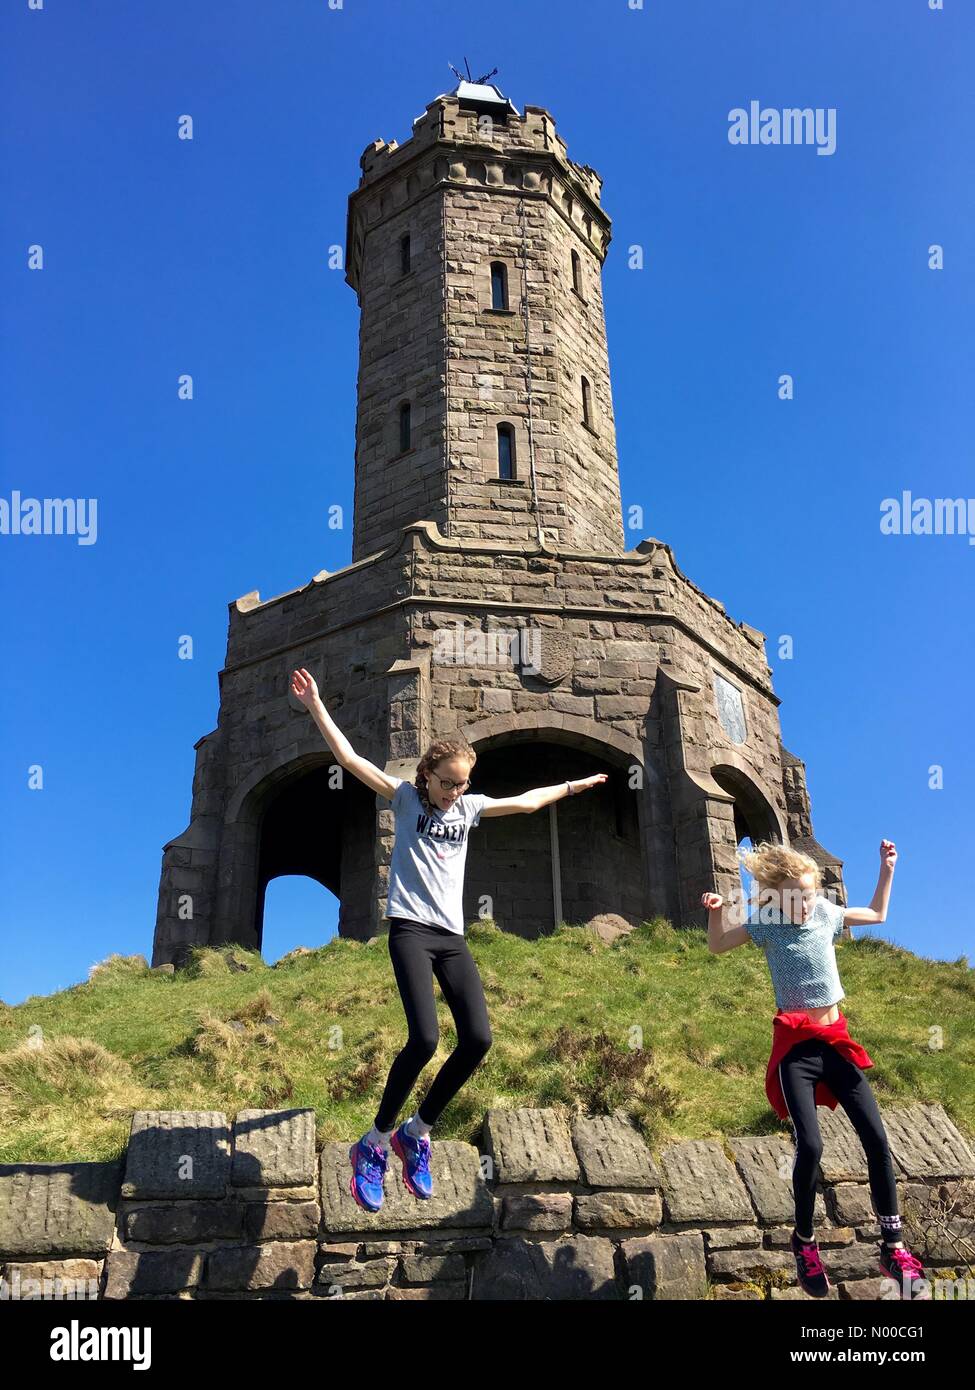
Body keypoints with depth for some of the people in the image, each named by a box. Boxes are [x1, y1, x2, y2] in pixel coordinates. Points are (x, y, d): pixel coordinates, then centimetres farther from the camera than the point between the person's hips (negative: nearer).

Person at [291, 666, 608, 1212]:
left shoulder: (468, 807, 16)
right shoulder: (406, 797, 4)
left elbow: (526, 802, 26)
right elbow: (350, 759, -3)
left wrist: (575, 785, 32)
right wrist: (315, 706, -8)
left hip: (452, 935, 5)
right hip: (410, 928, -5)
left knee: (478, 1039, -9)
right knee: (425, 1038, -21)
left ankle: (416, 1133, 12)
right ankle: (375, 1143, 0)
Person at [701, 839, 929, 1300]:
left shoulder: (826, 913, 4)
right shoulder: (766, 925, -4)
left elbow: (877, 914, 21)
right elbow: (718, 945, 7)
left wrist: (887, 868, 12)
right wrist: (715, 912, -11)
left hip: (835, 1040, 4)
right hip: (796, 1045, -4)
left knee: (877, 1138, -1)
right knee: (810, 1146, -15)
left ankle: (893, 1247, 13)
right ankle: (804, 1242, 10)